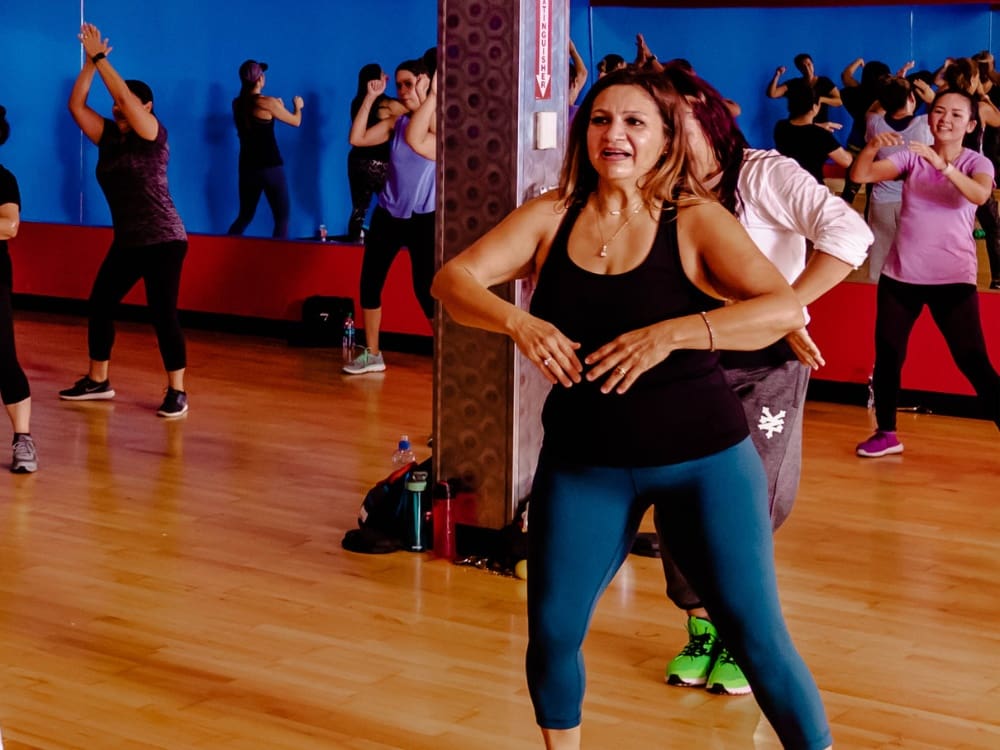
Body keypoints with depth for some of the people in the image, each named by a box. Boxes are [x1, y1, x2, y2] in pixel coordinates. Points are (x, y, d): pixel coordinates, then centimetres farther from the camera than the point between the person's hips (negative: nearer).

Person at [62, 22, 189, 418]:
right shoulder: (109, 137, 8)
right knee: (99, 306, 9)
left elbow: (125, 94, -21)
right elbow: (77, 105, 2)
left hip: (163, 240, -7)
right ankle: (97, 381, 23)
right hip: (127, 243, 7)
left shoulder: (153, 136, -9)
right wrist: (89, 61, -5)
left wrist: (100, 57, -16)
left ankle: (177, 392, -3)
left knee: (163, 314, -10)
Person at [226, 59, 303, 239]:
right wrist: (297, 106, 22)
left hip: (248, 167, 6)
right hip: (270, 167, -6)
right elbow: (296, 121, 1)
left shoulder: (238, 104, 6)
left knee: (244, 216, 16)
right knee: (282, 218, 0)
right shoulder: (268, 102, -11)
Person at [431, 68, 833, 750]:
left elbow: (785, 309, -22)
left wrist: (670, 334, -33)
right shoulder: (551, 217, 0)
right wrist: (517, 322, -27)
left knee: (756, 632, -2)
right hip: (583, 460, 3)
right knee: (552, 632, 3)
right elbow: (452, 280, -7)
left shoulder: (696, 221, -9)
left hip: (704, 456, -3)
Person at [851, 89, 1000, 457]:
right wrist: (872, 146, -28)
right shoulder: (910, 157, 3)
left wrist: (942, 164, -39)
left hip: (953, 278, -3)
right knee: (887, 355, 9)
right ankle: (886, 432, 26)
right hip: (900, 274, 3)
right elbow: (861, 175, -8)